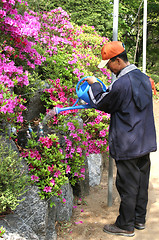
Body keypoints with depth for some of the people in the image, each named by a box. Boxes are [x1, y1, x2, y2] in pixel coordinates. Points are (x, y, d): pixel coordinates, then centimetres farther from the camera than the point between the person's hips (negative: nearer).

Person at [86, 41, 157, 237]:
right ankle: (139, 219, 32)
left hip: (127, 146, -8)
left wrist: (93, 85, 10)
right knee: (141, 181, 17)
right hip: (145, 142, 8)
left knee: (128, 185, 4)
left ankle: (126, 226, 18)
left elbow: (100, 103, -6)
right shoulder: (143, 78, 6)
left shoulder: (121, 84, -21)